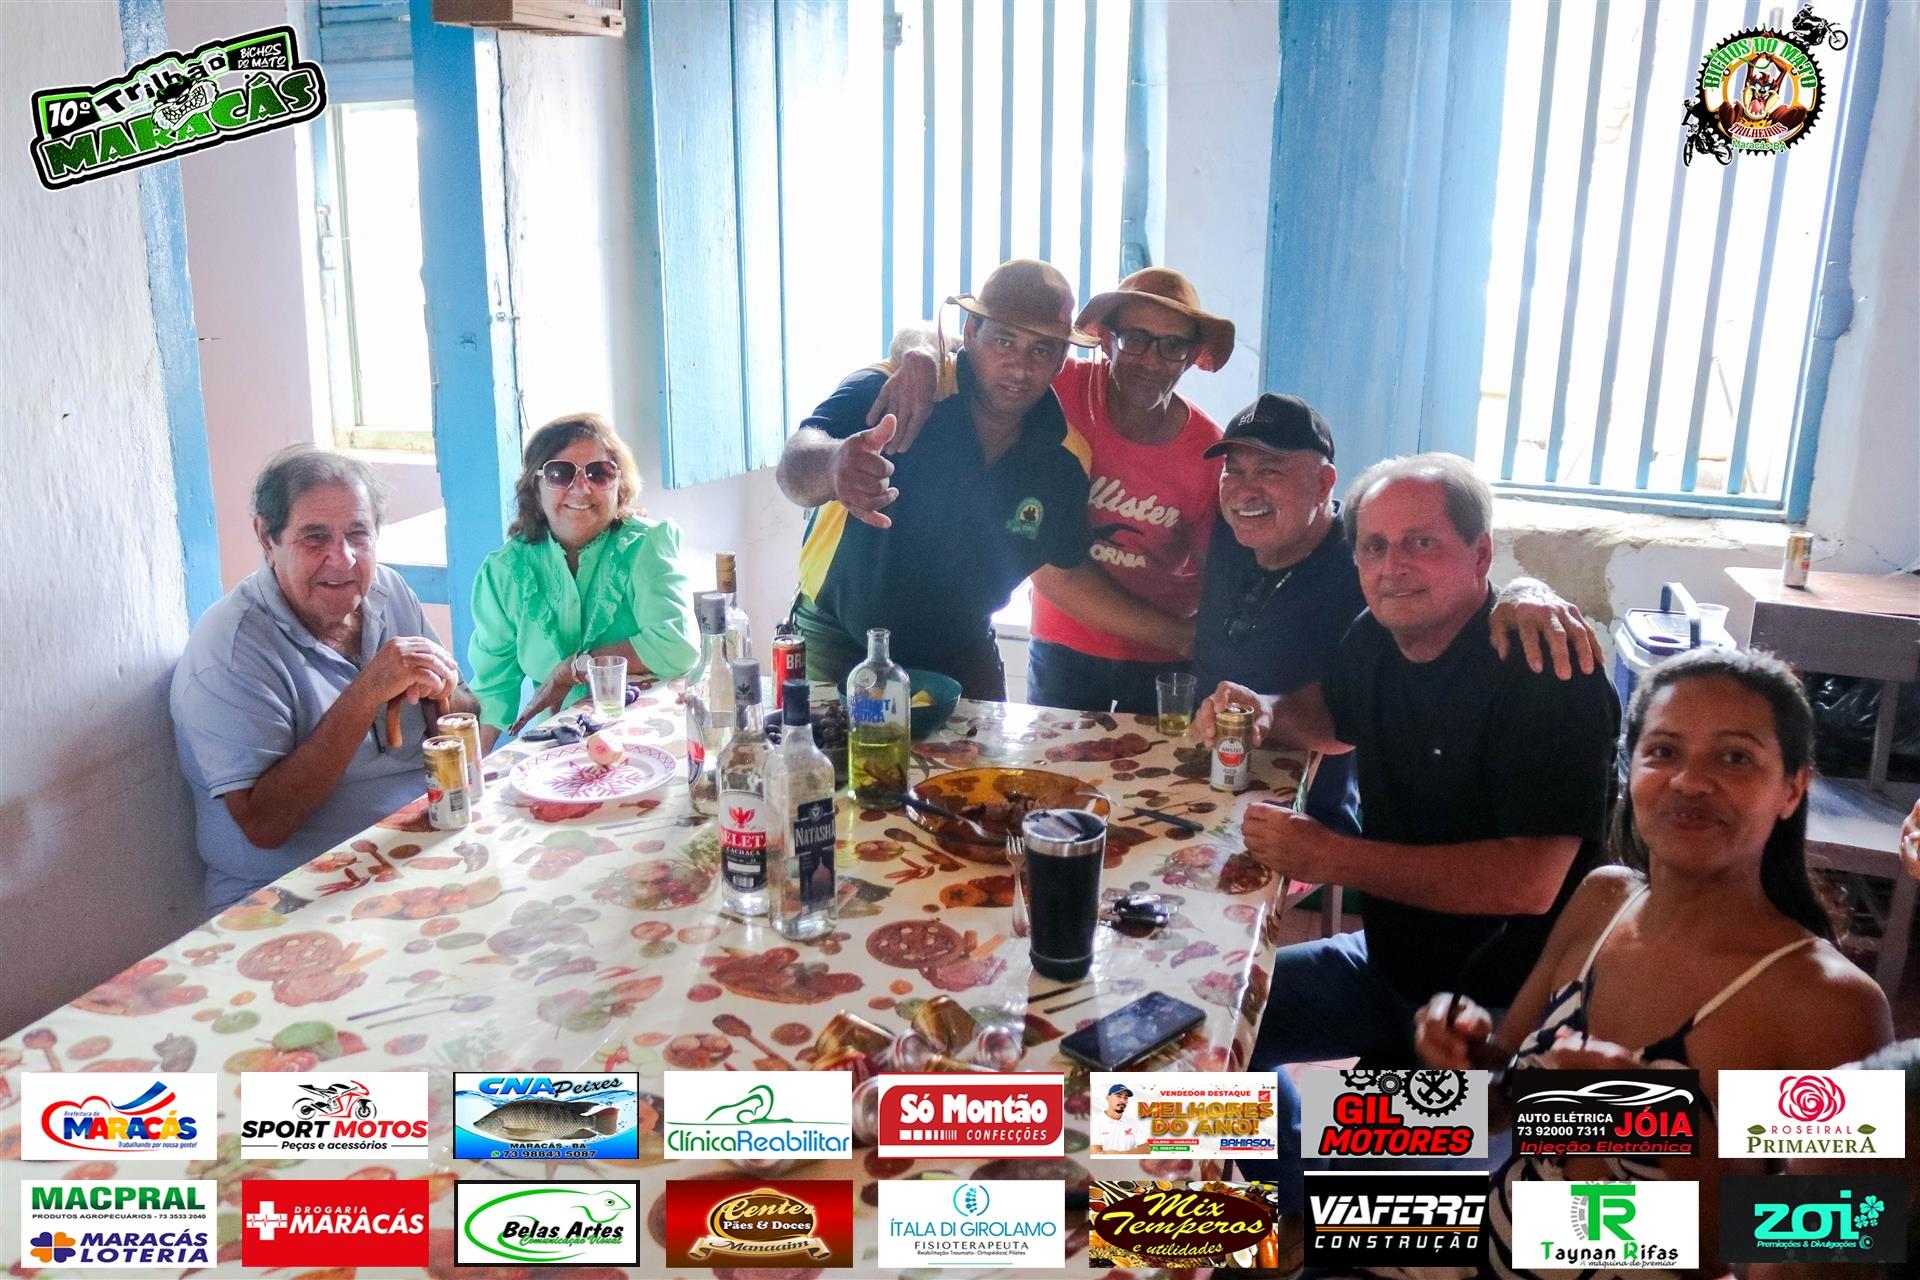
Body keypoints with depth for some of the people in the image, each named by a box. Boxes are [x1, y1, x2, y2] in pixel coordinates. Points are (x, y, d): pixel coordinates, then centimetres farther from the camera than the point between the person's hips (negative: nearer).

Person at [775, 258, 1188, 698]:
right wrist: (833, 466, -63)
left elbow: (1068, 569, 6)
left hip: (962, 657, 4)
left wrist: (1172, 636, 0)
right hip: (839, 647, -3)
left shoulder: (1065, 457, -7)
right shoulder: (890, 393, -22)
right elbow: (795, 470, -39)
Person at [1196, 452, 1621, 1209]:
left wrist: (1331, 857, -29)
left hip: (1509, 1003, -8)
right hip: (1391, 962, 8)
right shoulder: (1376, 643, 0)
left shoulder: (1551, 677, -23)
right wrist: (1269, 717, 1)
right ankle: (1296, 1219, 28)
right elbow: (1336, 715, 25)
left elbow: (1531, 881, -31)